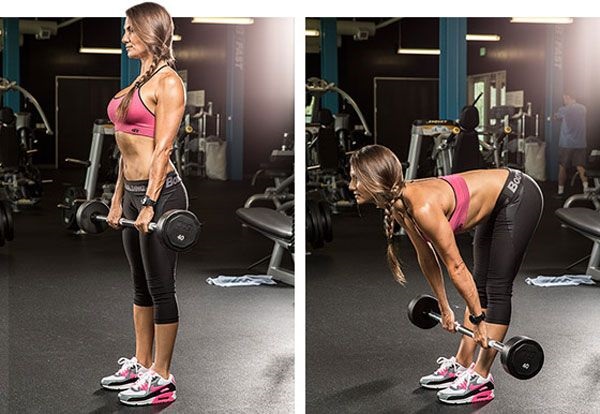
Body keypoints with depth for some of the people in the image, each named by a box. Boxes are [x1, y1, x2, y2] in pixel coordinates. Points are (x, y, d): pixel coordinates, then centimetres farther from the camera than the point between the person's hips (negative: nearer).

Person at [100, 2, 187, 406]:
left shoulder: (168, 82, -11)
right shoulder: (140, 81, 16)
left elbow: (162, 149, -17)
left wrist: (150, 204, -21)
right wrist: (118, 199, 17)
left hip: (160, 192, -9)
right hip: (133, 191, 9)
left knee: (160, 288, -1)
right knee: (142, 285, 16)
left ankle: (162, 378, 7)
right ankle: (140, 365, 27)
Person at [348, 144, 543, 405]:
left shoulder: (422, 207, -32)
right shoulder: (399, 206, -7)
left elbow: (456, 267, -26)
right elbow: (426, 256, 5)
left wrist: (478, 319, -19)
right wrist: (444, 308, 11)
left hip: (519, 197, -9)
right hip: (496, 204, 9)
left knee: (497, 289, -6)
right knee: (480, 286, 12)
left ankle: (480, 379, -2)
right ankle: (460, 365, 20)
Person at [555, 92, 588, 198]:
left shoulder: (563, 110, -10)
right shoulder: (582, 109, 3)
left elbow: (556, 117, 9)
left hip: (566, 144, -4)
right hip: (580, 144, 4)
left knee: (562, 168, 8)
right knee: (580, 167, 8)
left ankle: (560, 191, 12)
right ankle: (586, 188, -7)